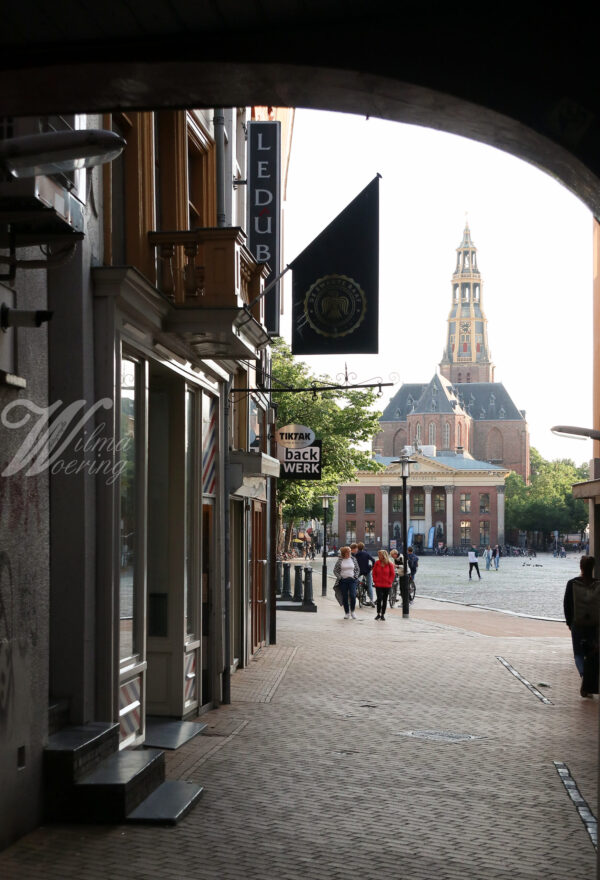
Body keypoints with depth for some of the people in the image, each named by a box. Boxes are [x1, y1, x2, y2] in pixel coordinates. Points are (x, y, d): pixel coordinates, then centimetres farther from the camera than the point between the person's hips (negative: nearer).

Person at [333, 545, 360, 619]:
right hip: (343, 581, 0)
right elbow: (335, 570, 4)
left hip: (352, 580, 0)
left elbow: (357, 569, 13)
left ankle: (352, 611, 6)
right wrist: (339, 577, -7)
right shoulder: (340, 560, 1)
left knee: (353, 595, -13)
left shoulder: (353, 559, 6)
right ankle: (346, 613, 14)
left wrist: (355, 577, -1)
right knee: (344, 597, 2)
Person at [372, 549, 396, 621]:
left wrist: (389, 581, -5)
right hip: (378, 585, 0)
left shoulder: (390, 564, -4)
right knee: (379, 599, -9)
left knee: (385, 600, 6)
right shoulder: (377, 563, 1)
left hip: (387, 585, 0)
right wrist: (375, 581, 0)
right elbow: (374, 573, 9)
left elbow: (393, 574, 2)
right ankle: (378, 614, 2)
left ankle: (383, 614, 15)